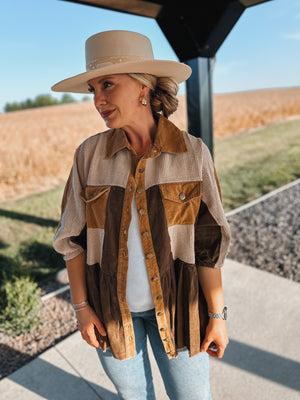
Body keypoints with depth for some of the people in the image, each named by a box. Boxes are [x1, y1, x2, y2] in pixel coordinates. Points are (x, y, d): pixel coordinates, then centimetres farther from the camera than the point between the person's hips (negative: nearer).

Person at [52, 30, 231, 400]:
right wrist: (81, 306, -2)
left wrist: (217, 314, -4)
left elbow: (208, 240, -8)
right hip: (109, 305, 2)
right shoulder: (89, 155, -9)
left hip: (176, 304, -1)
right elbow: (73, 236, -2)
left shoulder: (192, 153, -12)